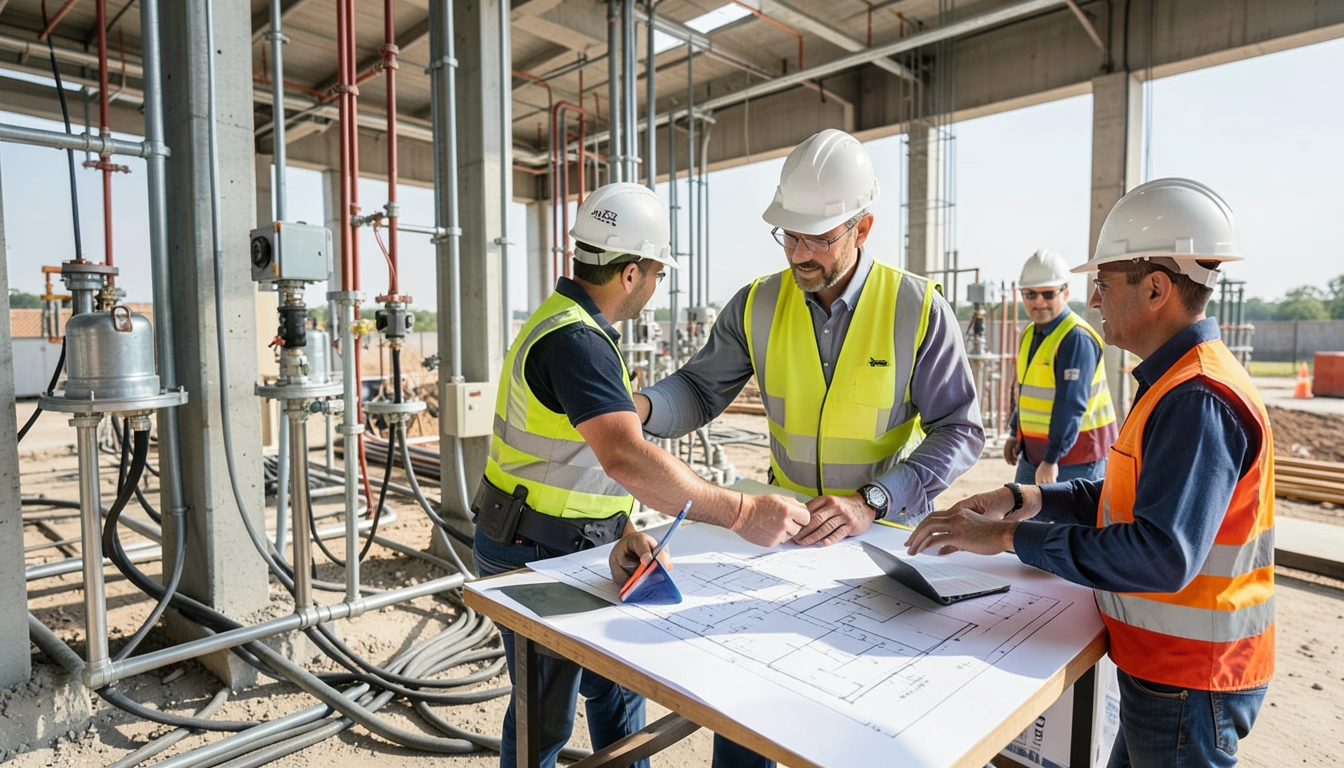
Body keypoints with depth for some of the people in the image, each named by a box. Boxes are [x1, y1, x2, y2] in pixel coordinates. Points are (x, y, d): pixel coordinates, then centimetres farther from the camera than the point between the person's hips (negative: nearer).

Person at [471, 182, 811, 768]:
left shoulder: (572, 323, 7)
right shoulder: (574, 341, -27)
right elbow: (628, 459, -41)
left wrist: (623, 531, 3)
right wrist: (741, 513, -37)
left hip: (576, 545, 10)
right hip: (536, 555, -9)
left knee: (616, 686, 23)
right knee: (546, 716, 11)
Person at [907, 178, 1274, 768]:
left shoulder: (1198, 400, -26)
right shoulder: (1176, 382, 8)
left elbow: (1161, 554, -34)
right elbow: (1125, 498, 12)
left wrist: (1008, 535, -30)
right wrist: (1020, 499, 0)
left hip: (1188, 682, -9)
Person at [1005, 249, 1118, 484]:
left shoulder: (1077, 338, -19)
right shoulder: (1030, 334, 9)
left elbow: (1071, 405, -25)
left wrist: (1052, 459, -27)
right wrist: (1015, 433, 13)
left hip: (1074, 458, -8)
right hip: (1032, 454, 9)